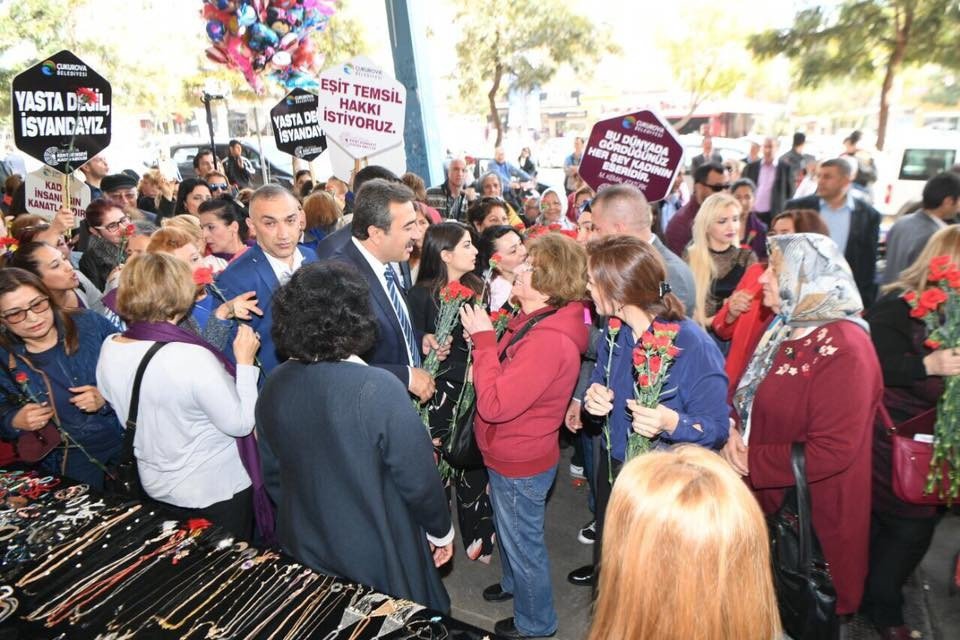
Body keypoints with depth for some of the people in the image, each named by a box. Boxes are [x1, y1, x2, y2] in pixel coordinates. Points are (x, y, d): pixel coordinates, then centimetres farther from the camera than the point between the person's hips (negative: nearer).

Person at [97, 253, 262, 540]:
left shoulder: (109, 349, -10)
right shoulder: (192, 358, -32)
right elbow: (241, 423, -24)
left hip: (156, 488, 7)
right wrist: (245, 362, -16)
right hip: (218, 492, -6)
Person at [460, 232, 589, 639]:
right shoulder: (538, 320, -2)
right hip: (511, 454, 9)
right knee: (509, 531, 31)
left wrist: (483, 339, -28)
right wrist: (486, 338, -11)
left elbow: (494, 405, -34)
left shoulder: (549, 340, -34)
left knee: (523, 543, 15)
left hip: (520, 464, -9)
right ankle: (514, 583, 58)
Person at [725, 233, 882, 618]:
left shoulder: (843, 349, -24)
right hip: (767, 500, 8)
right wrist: (733, 434, -9)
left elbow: (833, 451, -27)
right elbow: (749, 398, 11)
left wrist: (751, 461, -20)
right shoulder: (784, 330, 4)